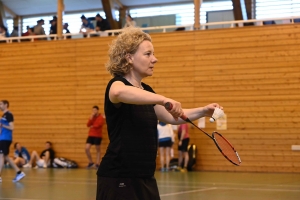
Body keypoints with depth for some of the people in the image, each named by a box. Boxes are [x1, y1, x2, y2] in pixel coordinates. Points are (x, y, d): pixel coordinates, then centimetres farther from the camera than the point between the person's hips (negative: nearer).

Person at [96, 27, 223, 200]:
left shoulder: (146, 91, 13)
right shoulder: (117, 84, -13)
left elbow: (171, 117, 26)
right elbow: (119, 92, -40)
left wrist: (203, 111, 13)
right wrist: (163, 99, -46)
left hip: (145, 179, 9)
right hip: (119, 180, -9)